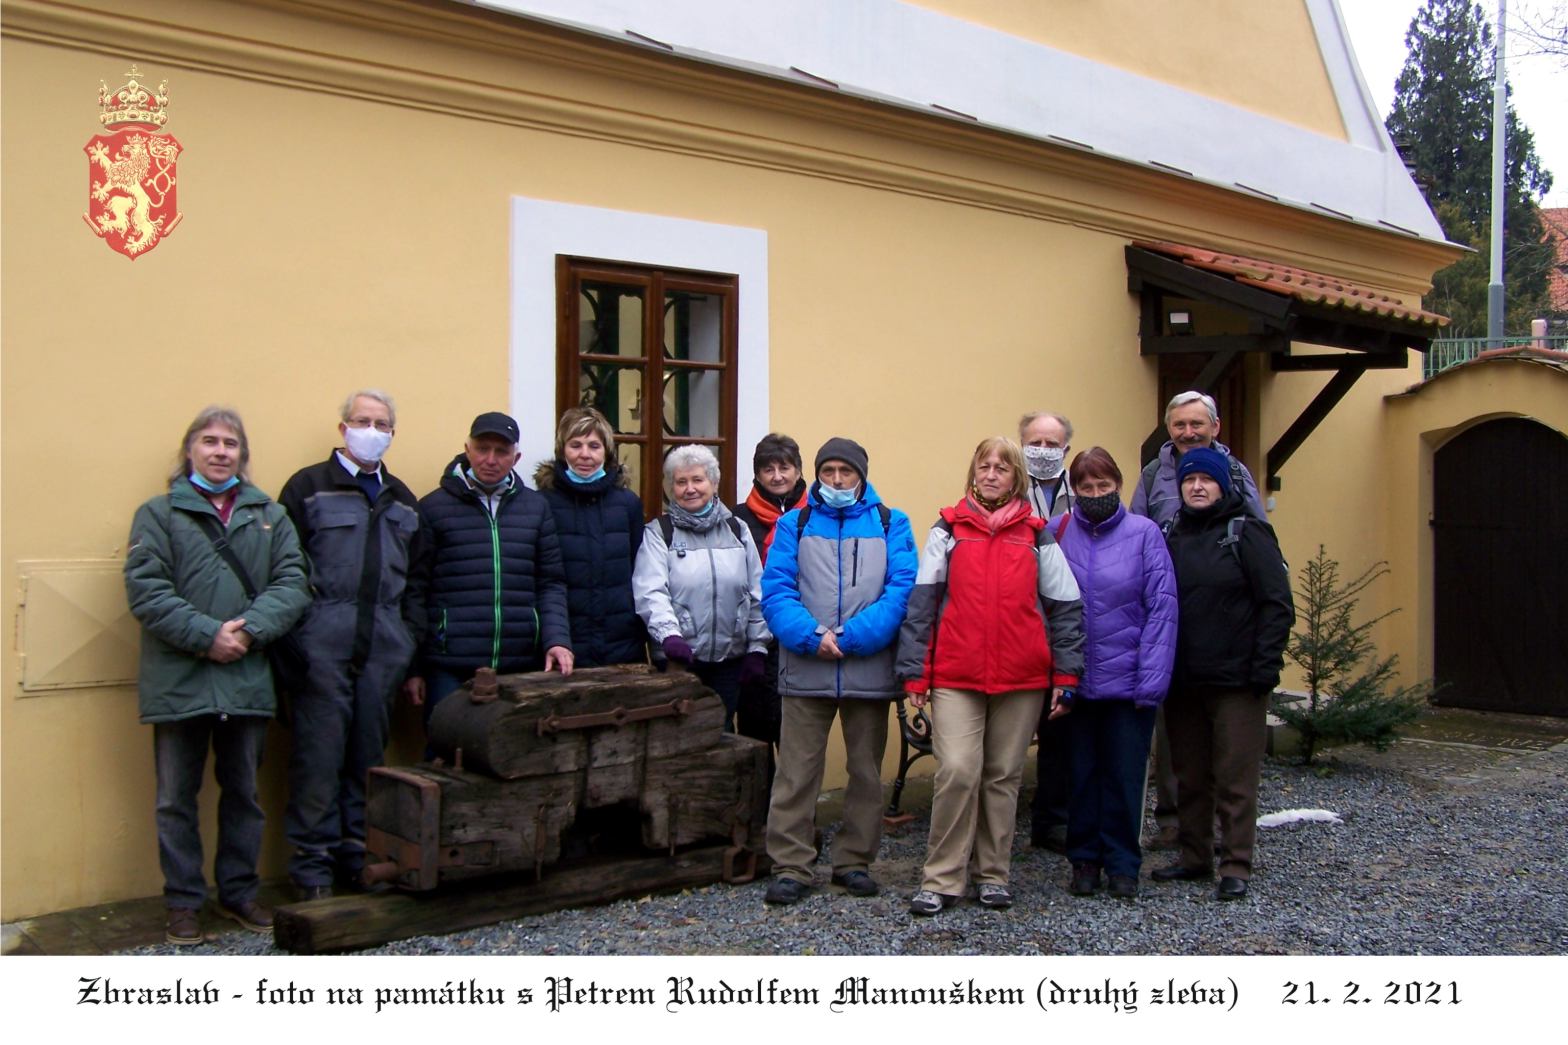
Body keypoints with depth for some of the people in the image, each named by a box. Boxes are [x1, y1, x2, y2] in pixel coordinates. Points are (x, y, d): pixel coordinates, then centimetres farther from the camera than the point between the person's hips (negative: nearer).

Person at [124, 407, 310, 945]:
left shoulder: (270, 515, 10)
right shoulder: (159, 513, 1)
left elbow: (291, 582, 1)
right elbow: (145, 590, -9)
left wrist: (249, 629, -15)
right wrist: (206, 635, -17)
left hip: (248, 678, 3)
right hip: (179, 679, -2)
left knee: (243, 791, 13)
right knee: (177, 797, 7)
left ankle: (239, 892, 27)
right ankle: (183, 901, 19)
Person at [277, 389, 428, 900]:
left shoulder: (401, 499, 19)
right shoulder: (308, 486, 3)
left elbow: (416, 580, 20)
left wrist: (411, 647, 11)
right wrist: (290, 645, -10)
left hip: (383, 648, 5)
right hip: (323, 643, -4)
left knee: (369, 756, 8)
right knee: (320, 756, -2)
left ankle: (359, 857, 18)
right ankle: (313, 866, 7)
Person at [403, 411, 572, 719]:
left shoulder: (536, 507, 12)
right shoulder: (432, 507, 3)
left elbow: (551, 584, 12)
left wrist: (557, 639, -4)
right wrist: (413, 669, 0)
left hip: (522, 669, 3)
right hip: (450, 669, -2)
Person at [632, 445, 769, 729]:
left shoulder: (737, 530, 11)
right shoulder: (659, 533, 1)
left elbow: (756, 594, 11)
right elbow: (650, 593, -12)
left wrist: (757, 648, 5)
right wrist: (669, 635, -28)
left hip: (731, 660, 3)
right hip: (679, 659, -3)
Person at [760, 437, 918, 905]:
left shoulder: (890, 524, 5)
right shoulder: (794, 524, 7)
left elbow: (903, 590, -7)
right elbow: (776, 590, -3)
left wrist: (850, 637, -18)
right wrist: (812, 637, -20)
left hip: (870, 669, 1)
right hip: (805, 669, -1)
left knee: (866, 770, 11)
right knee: (797, 771, -1)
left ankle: (855, 861, 24)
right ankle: (790, 866, 6)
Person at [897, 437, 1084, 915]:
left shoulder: (1037, 537, 9)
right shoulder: (948, 532, 7)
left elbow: (1065, 608, 9)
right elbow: (921, 604, 3)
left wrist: (1065, 676, 2)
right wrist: (915, 674, -3)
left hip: (1023, 679, 2)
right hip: (956, 678, -1)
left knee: (1004, 776, 8)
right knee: (957, 772, -12)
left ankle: (992, 874, 20)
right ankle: (941, 880, -1)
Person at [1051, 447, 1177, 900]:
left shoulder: (1144, 533, -3)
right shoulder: (1056, 533, 1)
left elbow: (1162, 607, -6)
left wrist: (1152, 679, -12)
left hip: (1128, 681, -1)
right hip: (1075, 680, 1)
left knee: (1124, 775, 7)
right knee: (1081, 773, 10)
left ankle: (1122, 865, 20)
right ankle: (1084, 859, 23)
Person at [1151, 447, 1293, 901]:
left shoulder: (1248, 534, -3)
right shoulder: (1170, 537, 12)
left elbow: (1276, 604, -7)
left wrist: (1265, 667, -14)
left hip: (1236, 679, -5)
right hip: (1182, 681, 5)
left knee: (1235, 778, -1)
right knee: (1190, 777, 11)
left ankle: (1237, 867, 6)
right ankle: (1195, 857, 22)